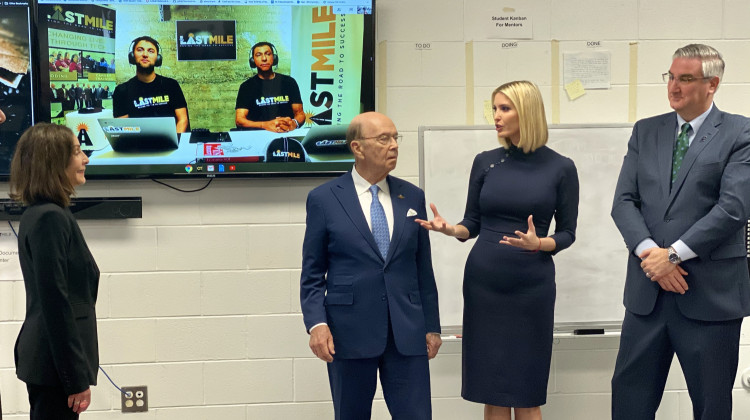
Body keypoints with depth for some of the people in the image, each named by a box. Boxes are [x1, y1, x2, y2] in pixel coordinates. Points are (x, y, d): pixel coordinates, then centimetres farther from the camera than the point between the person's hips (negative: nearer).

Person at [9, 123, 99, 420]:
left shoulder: (40, 215, 12)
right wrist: (77, 378, -18)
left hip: (42, 358, 10)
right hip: (55, 363, -10)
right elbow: (56, 303, -21)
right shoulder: (50, 219, -18)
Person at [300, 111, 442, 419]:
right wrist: (316, 323, -12)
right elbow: (312, 273, 0)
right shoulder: (324, 199, 0)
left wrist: (432, 325, 9)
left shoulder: (413, 197, 8)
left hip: (407, 333, 2)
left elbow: (423, 268, 11)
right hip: (349, 333, -2)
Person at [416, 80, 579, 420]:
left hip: (532, 286, -2)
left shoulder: (560, 168, -2)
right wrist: (450, 229, -13)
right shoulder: (485, 162, 4)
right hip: (483, 281, 2)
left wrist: (537, 243, -19)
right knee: (492, 392, 5)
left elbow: (567, 233, 1)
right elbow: (473, 223, 8)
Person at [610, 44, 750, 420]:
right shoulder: (645, 131, 11)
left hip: (710, 292, -4)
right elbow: (624, 201, 4)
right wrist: (649, 252, -13)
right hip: (647, 290, 4)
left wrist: (673, 254, -17)